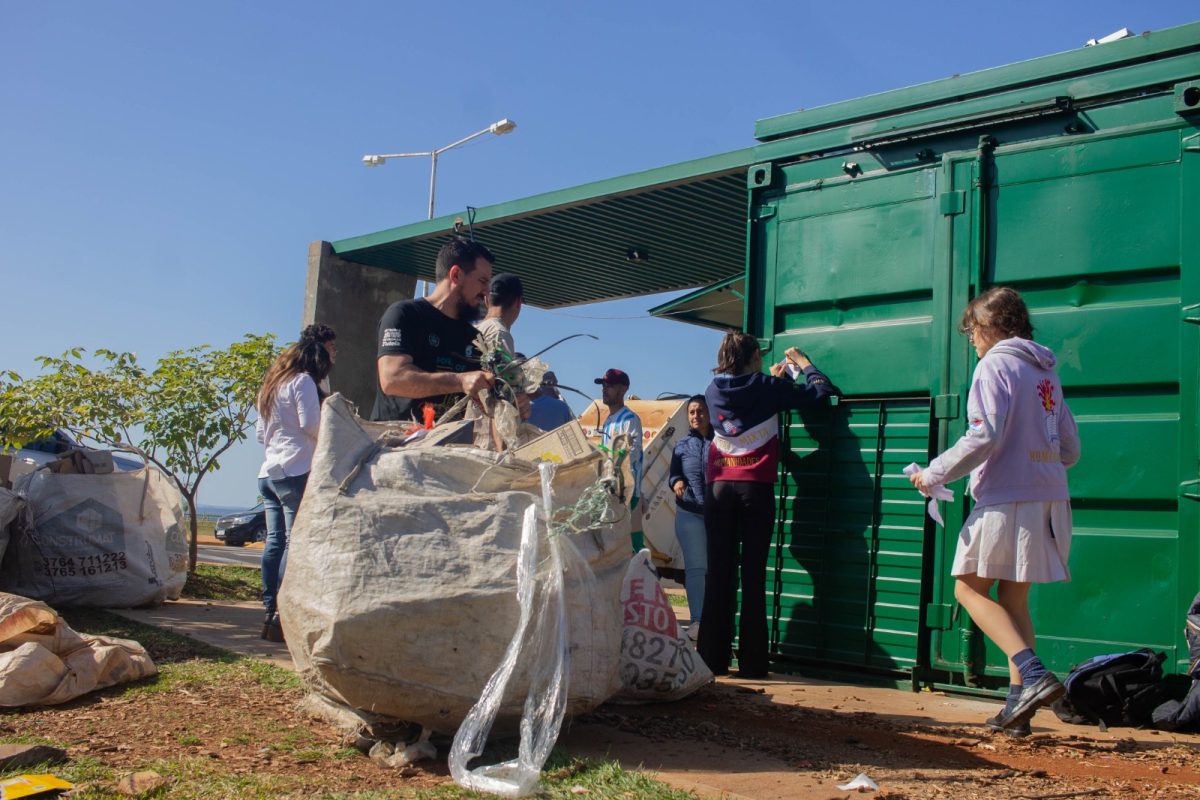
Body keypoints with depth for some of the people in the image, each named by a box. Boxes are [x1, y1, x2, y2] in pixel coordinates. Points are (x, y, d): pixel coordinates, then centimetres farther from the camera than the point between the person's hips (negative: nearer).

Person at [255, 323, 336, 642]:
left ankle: (270, 612, 8)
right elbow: (312, 424, -14)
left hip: (269, 472, 9)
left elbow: (260, 433, 24)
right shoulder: (303, 381, -5)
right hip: (296, 472, -9)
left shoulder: (273, 383, 22)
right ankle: (281, 616, -14)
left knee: (275, 542, 7)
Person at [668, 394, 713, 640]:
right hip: (690, 512, 1)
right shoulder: (682, 446, 12)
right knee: (696, 566, -4)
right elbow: (672, 474, 13)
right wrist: (676, 482, -7)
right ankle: (697, 621, -5)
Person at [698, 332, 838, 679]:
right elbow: (821, 392, 3)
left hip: (719, 488, 3)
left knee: (719, 574, 4)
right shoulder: (767, 388, -2)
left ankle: (713, 659, 3)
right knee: (754, 575, 0)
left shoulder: (714, 390, 9)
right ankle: (751, 662, 0)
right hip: (756, 488, -3)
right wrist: (804, 364, 19)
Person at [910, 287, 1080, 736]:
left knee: (970, 587, 0)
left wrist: (934, 475, -9)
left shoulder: (996, 365, -7)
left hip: (1007, 502, -8)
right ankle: (1019, 706, 10)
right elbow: (1070, 449, 17)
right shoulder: (1046, 373, 17)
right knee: (1014, 598, 12)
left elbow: (984, 437, -19)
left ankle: (1033, 674, -16)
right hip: (1049, 499, 8)